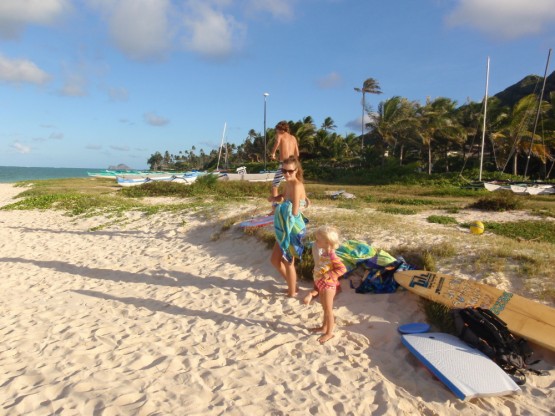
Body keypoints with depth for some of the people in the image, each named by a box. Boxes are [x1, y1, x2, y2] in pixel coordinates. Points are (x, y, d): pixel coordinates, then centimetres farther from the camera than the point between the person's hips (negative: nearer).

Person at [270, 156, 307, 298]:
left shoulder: (297, 185, -21)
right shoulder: (288, 184, 6)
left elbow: (294, 212, -25)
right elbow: (283, 197, 23)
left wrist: (282, 208, -9)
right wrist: (276, 198, 3)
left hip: (293, 227, -9)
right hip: (284, 227, 9)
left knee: (288, 262, 7)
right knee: (275, 260, 19)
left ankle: (292, 293, 26)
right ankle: (291, 284, 37)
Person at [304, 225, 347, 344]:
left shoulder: (331, 255, -27)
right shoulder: (321, 252, -1)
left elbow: (342, 269, -26)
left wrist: (330, 275, -26)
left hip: (328, 285, -8)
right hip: (320, 284, 8)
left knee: (328, 310, 6)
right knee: (325, 308, 23)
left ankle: (329, 333, 21)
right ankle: (324, 327, 40)